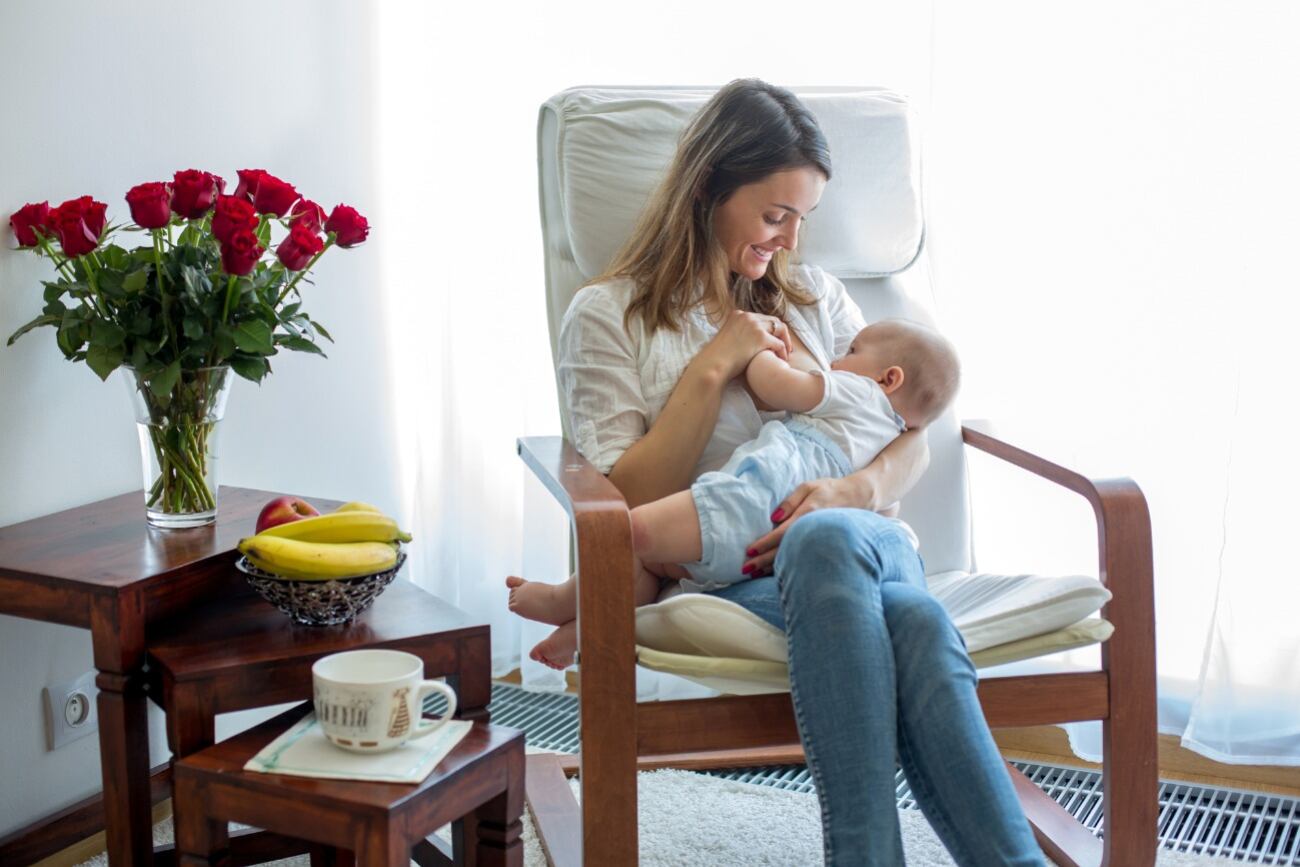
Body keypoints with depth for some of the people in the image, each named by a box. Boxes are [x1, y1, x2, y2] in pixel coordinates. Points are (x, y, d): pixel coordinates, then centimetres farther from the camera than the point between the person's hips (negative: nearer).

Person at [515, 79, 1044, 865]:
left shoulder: (815, 295, 23)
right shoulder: (607, 317, 11)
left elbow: (911, 439, 14)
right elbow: (629, 504, 1)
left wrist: (856, 491, -10)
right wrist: (714, 368, -5)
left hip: (865, 543, 3)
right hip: (723, 575, -3)